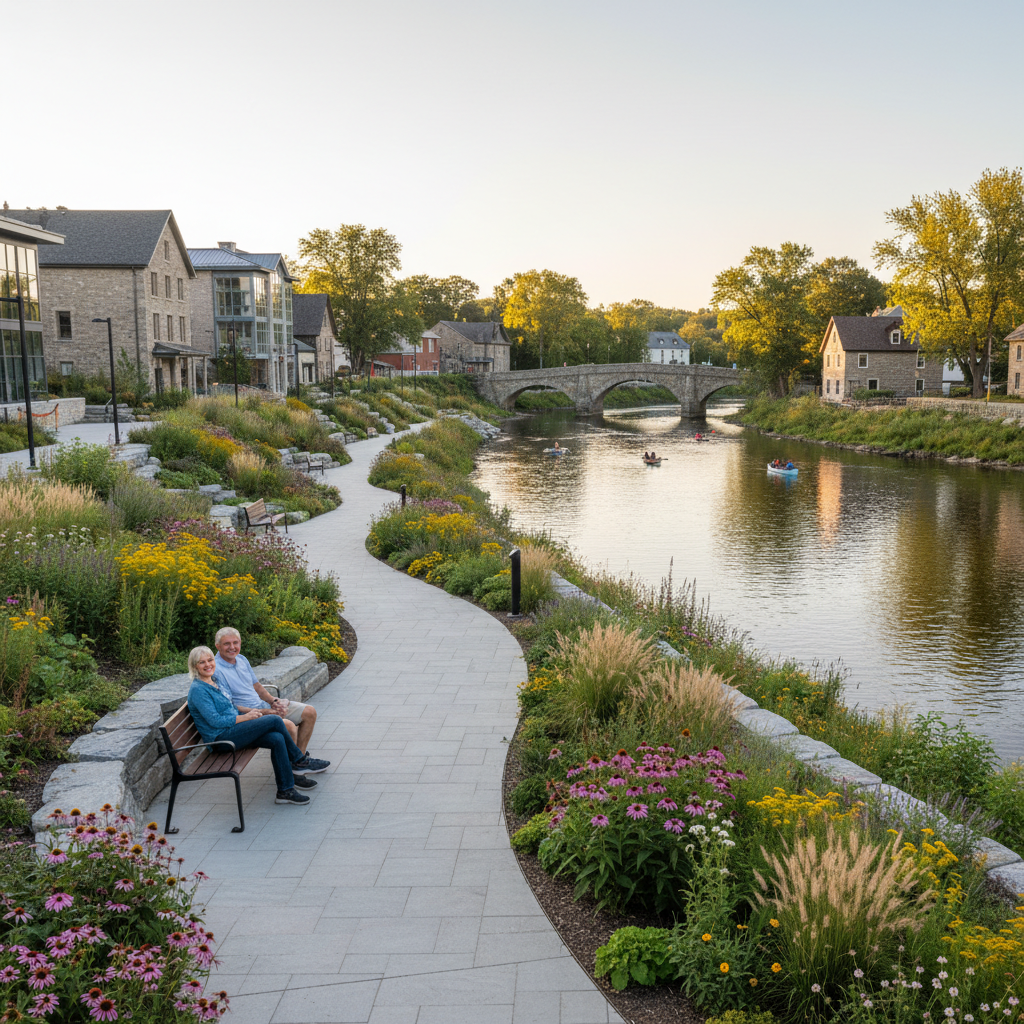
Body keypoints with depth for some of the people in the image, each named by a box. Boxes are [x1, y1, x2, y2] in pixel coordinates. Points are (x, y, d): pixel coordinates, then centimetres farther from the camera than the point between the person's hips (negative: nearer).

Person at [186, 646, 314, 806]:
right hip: (221, 738, -9)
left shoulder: (214, 681, 14)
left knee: (277, 739, -15)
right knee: (275, 720, -16)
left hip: (233, 729, 9)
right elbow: (215, 721, -19)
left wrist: (248, 713, 6)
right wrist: (245, 717, -12)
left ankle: (285, 790, -9)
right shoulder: (197, 690, -14)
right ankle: (298, 758, 2)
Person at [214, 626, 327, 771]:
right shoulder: (216, 671, -18)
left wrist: (272, 701, -3)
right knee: (288, 725, -30)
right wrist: (265, 712, -21)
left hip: (264, 705, 9)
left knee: (309, 712, 2)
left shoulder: (242, 659, 8)